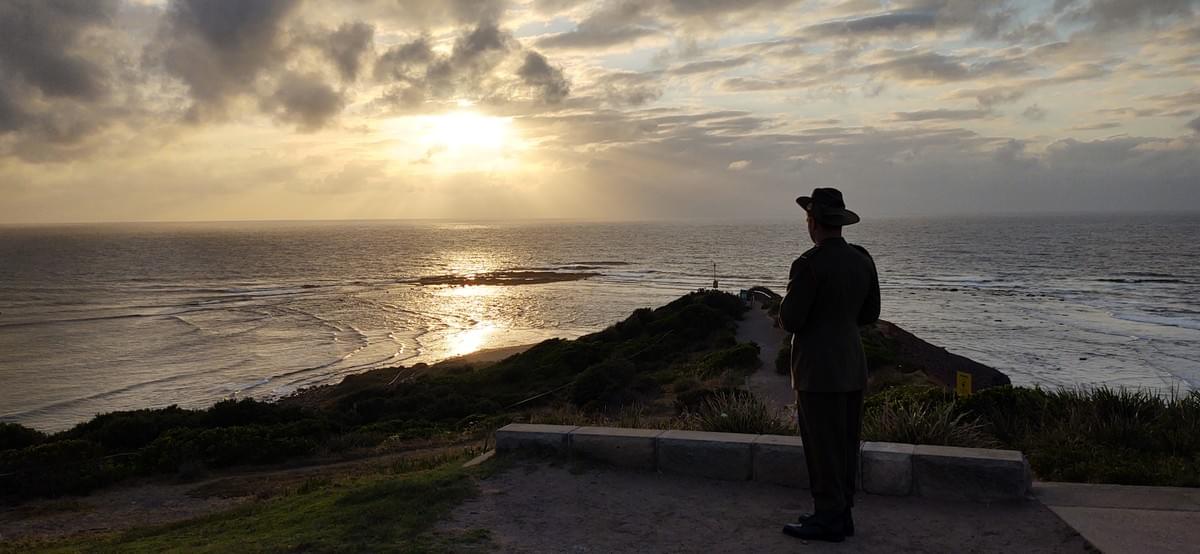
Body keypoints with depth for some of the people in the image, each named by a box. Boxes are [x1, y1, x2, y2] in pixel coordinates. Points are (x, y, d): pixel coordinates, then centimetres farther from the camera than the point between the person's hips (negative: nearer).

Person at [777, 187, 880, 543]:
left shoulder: (809, 264, -18)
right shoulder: (863, 260, 5)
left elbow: (790, 321, -17)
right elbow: (870, 314, 14)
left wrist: (785, 314, 4)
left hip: (819, 369, -8)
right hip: (853, 365, 8)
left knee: (821, 444, 2)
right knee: (845, 443, 15)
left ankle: (828, 520, 10)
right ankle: (841, 513, 25)